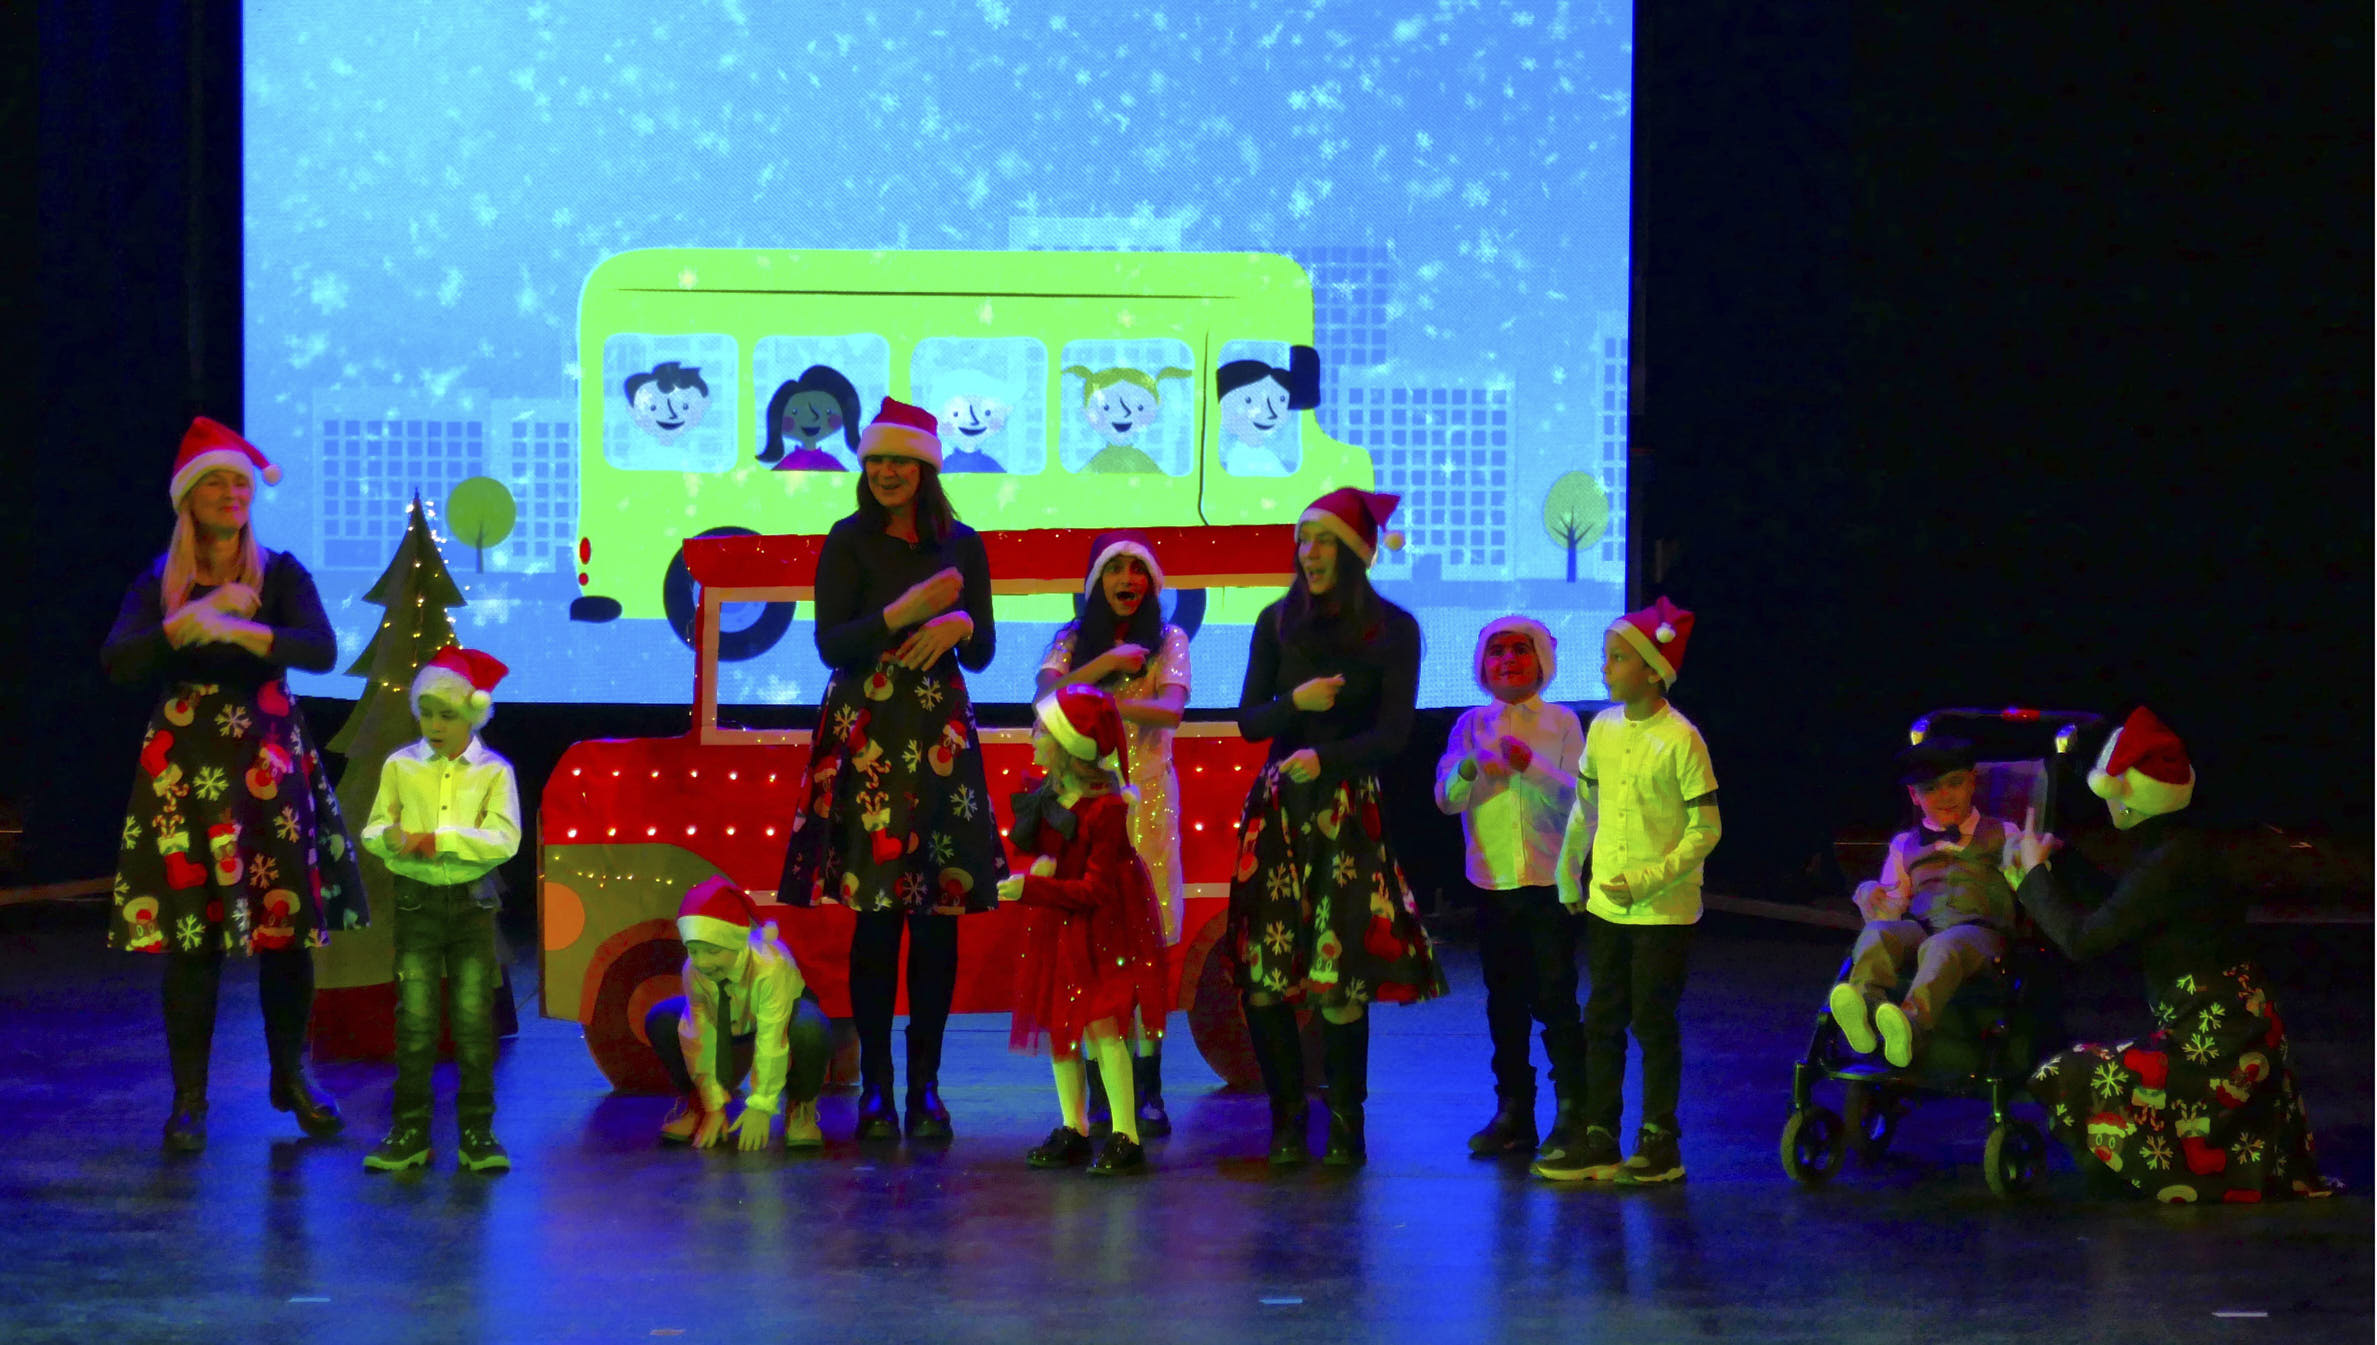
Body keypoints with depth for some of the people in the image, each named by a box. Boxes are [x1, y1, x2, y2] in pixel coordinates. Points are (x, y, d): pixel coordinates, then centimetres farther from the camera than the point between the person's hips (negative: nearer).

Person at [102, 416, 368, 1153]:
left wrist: (237, 629, -26)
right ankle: (189, 1097, 5)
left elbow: (323, 650, -13)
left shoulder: (280, 574, 3)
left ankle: (292, 1078, 19)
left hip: (270, 760, 0)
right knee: (188, 930, -4)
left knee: (288, 924, 1)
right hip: (184, 766, 0)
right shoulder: (160, 582, 5)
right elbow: (116, 661, -9)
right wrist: (193, 616, -20)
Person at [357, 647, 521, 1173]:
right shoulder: (401, 765, 5)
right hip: (416, 904, 1)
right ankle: (410, 1134, 6)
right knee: (415, 1020, 0)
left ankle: (478, 1133, 8)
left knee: (474, 1018, 1)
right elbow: (373, 829, 3)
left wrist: (437, 840, -18)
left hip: (473, 904, -1)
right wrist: (393, 837, -20)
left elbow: (504, 839, -12)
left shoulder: (494, 771, 0)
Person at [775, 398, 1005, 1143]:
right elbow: (831, 644, -6)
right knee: (876, 914, -6)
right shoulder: (849, 542, 2)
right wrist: (902, 613, -19)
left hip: (942, 738, 3)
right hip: (866, 737, -3)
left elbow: (983, 653, 11)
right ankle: (875, 1087, 0)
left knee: (939, 914, 0)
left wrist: (959, 623, -11)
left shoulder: (961, 545, 10)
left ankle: (925, 1084, 7)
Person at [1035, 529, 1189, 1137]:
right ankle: (1100, 1091, -1)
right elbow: (1046, 696, -7)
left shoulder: (1169, 640, 7)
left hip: (1146, 796, -1)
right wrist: (1104, 664, -15)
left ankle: (1148, 1090, -1)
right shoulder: (1071, 642, 10)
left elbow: (1171, 708, -9)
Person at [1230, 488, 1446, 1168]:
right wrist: (1296, 702, -11)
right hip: (1278, 805, 3)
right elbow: (1248, 720, 9)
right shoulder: (1278, 622, 10)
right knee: (1264, 973, -5)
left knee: (1341, 978, -9)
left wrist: (1324, 756, -17)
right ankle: (1287, 1119, 8)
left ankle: (1345, 1124, 3)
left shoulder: (1392, 628, 1)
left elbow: (1393, 731, -3)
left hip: (1349, 809, -3)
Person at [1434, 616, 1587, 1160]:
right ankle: (1513, 1113, 17)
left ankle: (1572, 1114, -1)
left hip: (1549, 880, -3)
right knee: (1504, 1001, 9)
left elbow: (1579, 798, -6)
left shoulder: (1562, 723, 2)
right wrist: (1470, 769, -23)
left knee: (1554, 997, -7)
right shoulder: (1472, 725, 7)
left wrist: (1532, 766, -21)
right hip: (1492, 882, 3)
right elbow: (1445, 797, -2)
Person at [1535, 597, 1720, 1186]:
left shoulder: (1680, 739, -13)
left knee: (1653, 1022, 0)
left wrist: (1648, 880, -17)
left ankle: (1659, 1143, 10)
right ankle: (1599, 1142, 13)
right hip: (1605, 903, 6)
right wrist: (1569, 878, 20)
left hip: (1663, 910, -6)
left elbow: (1706, 830, -12)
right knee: (1601, 1021, 7)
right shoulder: (1602, 729, 5)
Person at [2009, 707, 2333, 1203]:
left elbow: (2084, 939, -20)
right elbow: (2116, 905, 23)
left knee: (2068, 1078, -11)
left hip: (2215, 1044, -10)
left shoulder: (2168, 863, -22)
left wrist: (2036, 876, -7)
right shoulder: (2178, 847, 8)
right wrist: (2056, 857, 22)